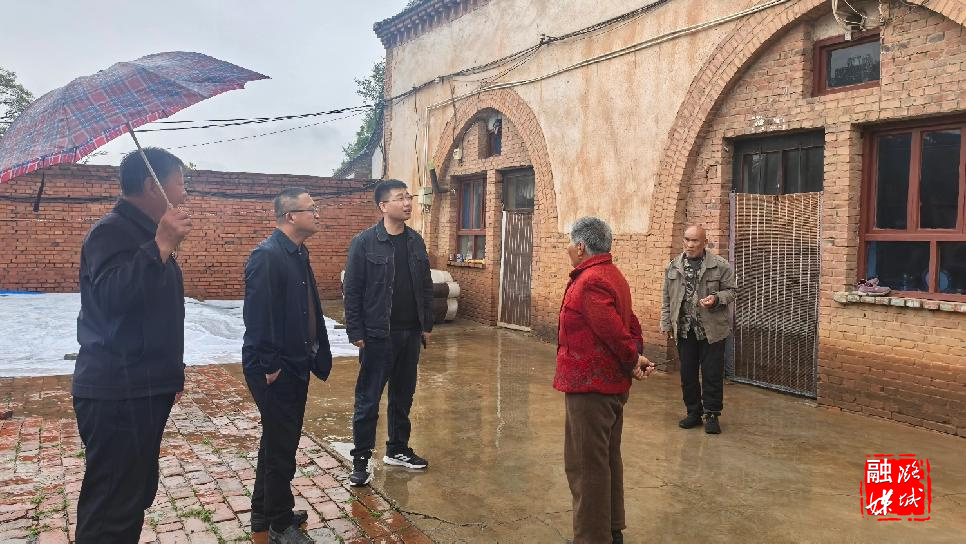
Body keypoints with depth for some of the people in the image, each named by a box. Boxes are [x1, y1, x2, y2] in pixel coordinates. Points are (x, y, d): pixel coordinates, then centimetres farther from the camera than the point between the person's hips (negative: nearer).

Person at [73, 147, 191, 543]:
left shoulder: (143, 233, 17)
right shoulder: (112, 231, -14)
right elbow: (111, 298, -33)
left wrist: (170, 372, 27)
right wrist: (161, 246, -32)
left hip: (142, 390, 10)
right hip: (117, 394, -10)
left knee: (135, 495, 17)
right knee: (112, 509, -6)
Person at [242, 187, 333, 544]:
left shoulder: (299, 253, 10)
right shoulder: (267, 256, -19)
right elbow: (257, 315, -23)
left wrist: (317, 353, 11)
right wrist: (269, 366, -21)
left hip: (296, 365, 10)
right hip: (275, 369, -10)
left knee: (280, 440, 20)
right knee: (281, 446, 3)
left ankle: (263, 513, 36)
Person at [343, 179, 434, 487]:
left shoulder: (415, 241, 7)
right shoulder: (364, 242, -9)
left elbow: (426, 286, 12)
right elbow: (352, 291, -9)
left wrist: (427, 325, 9)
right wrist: (356, 332, -12)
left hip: (410, 333, 6)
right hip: (378, 335, -6)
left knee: (403, 395, 15)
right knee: (368, 400, 2)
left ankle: (397, 450, 30)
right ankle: (361, 460, 11)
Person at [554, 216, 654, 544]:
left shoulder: (589, 282, -21)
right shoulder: (613, 275, 12)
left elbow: (615, 331, -26)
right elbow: (630, 325, 12)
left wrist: (632, 362, -11)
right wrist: (636, 357, -1)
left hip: (590, 387, -10)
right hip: (612, 384, 10)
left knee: (586, 465, 0)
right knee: (608, 459, 19)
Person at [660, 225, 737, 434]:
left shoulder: (720, 266, -3)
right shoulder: (673, 266, 7)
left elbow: (731, 291, 2)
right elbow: (667, 298, 10)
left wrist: (717, 299, -18)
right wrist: (667, 324, 7)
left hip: (712, 329, -3)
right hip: (684, 329, 3)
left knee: (712, 374, 3)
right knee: (687, 373, 10)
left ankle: (712, 414, 16)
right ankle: (693, 412, 23)